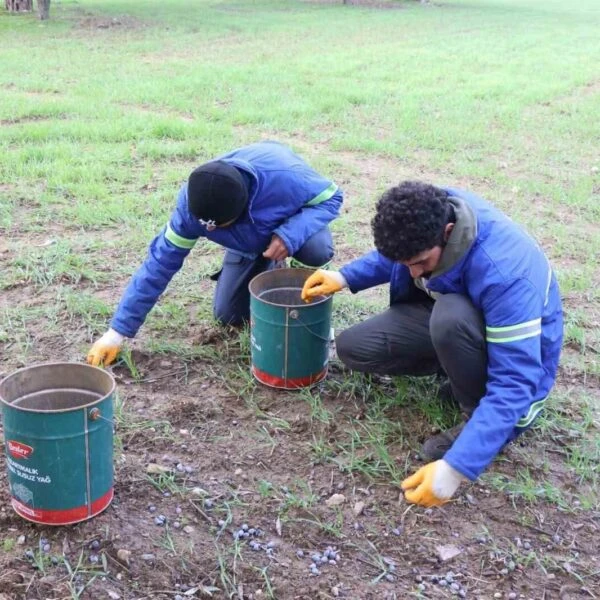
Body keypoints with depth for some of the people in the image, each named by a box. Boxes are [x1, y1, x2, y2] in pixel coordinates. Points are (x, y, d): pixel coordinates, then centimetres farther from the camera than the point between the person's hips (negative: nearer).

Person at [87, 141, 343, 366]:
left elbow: (331, 197, -27)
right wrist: (118, 331, -27)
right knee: (228, 316, -2)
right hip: (249, 242, 3)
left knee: (317, 250, -37)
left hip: (292, 224, -2)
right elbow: (161, 261, -26)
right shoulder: (191, 202, -32)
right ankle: (266, 268, 26)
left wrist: (289, 236, -47)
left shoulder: (284, 177, -44)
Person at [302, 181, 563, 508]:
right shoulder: (428, 213, -20)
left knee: (451, 316, -39)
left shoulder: (504, 273, -39)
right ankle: (462, 369, 8)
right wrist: (344, 277, -10)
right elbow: (391, 255, 6)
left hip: (515, 348, -6)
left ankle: (481, 417, -12)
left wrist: (455, 467, -42)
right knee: (352, 347, -5)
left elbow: (515, 381, -37)